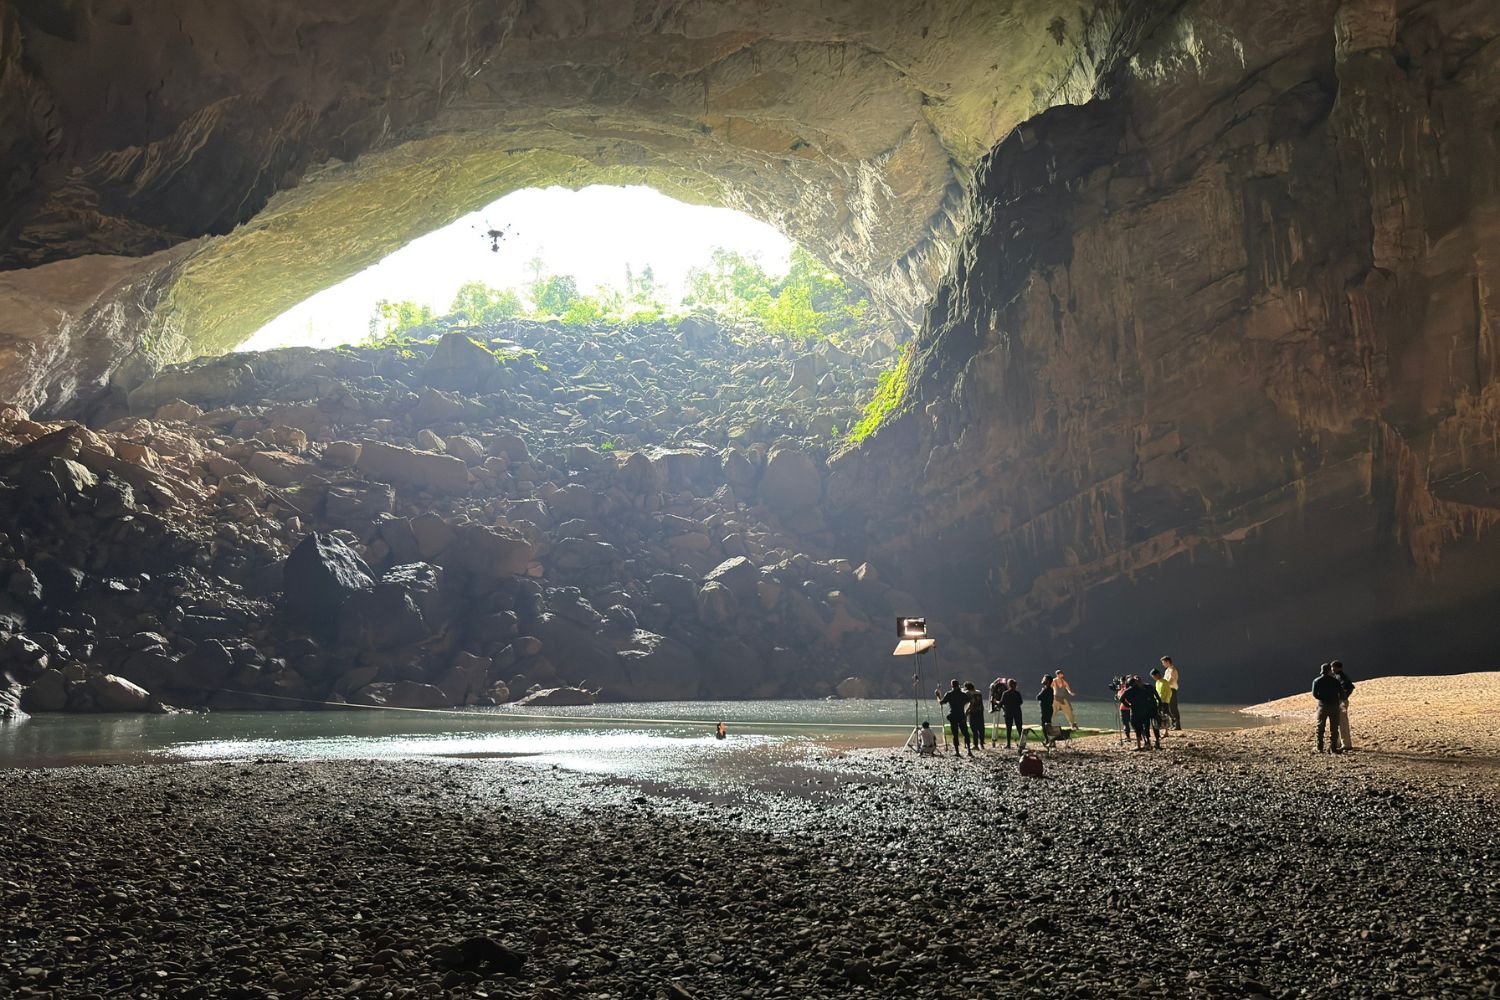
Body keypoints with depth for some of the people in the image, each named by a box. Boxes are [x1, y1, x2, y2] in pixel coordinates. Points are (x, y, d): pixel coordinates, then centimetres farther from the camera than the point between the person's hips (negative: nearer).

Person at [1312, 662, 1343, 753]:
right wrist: (1339, 699, 16)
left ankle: (1320, 748, 5)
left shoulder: (1317, 681, 1)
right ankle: (1333, 748, 0)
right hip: (1334, 706, -1)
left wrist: (1322, 699, 9)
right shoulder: (1335, 681, -2)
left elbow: (1314, 694, -7)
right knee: (1333, 728, 4)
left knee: (1320, 728, 8)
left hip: (1322, 706, 1)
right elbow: (1341, 693, -5)